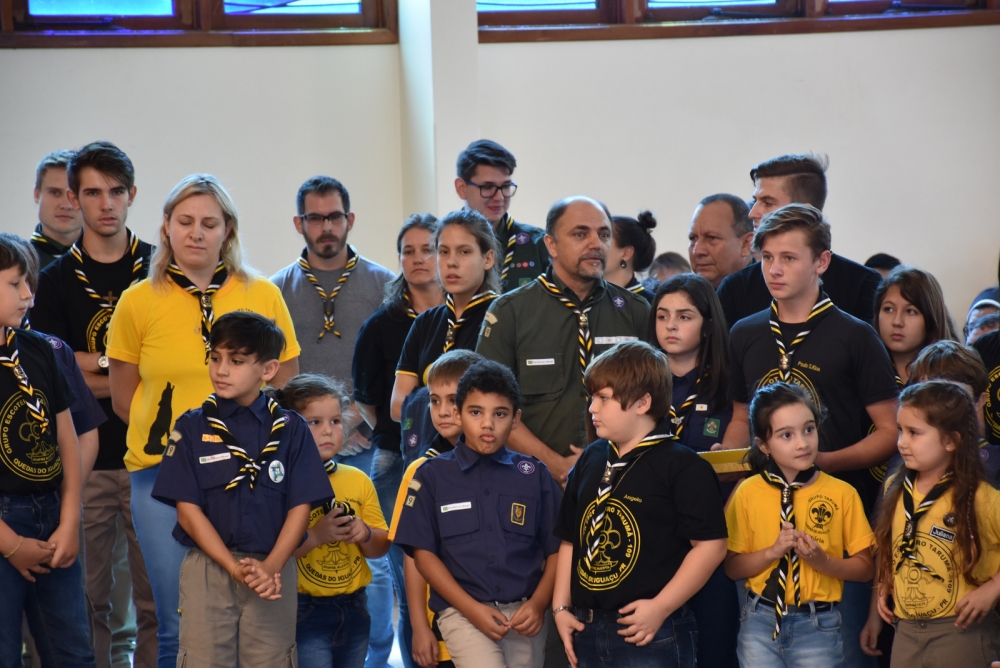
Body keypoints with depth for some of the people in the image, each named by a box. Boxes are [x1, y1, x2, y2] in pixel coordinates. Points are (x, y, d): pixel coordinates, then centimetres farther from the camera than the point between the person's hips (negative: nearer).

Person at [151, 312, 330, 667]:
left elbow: (300, 507, 0)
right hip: (207, 568, 0)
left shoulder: (291, 429, 2)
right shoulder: (192, 427, 1)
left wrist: (270, 567, -15)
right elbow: (188, 509, -4)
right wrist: (235, 568, -14)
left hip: (274, 569, 0)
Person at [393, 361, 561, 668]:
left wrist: (538, 603, -8)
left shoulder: (535, 476, 7)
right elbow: (423, 553, 0)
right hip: (462, 611, -3)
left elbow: (556, 549, 8)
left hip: (524, 613, 3)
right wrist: (473, 609, -9)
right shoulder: (432, 475, 2)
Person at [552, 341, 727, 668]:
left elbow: (711, 544, -14)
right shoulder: (590, 460, 10)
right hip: (587, 631, 6)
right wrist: (561, 607, 8)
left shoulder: (682, 466, -9)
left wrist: (661, 607, -18)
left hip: (652, 636, -6)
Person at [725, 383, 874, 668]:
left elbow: (865, 567, -3)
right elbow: (732, 567, -1)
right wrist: (772, 552, -16)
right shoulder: (748, 493, -2)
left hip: (818, 625, -1)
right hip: (761, 621, 1)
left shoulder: (842, 494, -6)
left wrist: (823, 561, -19)